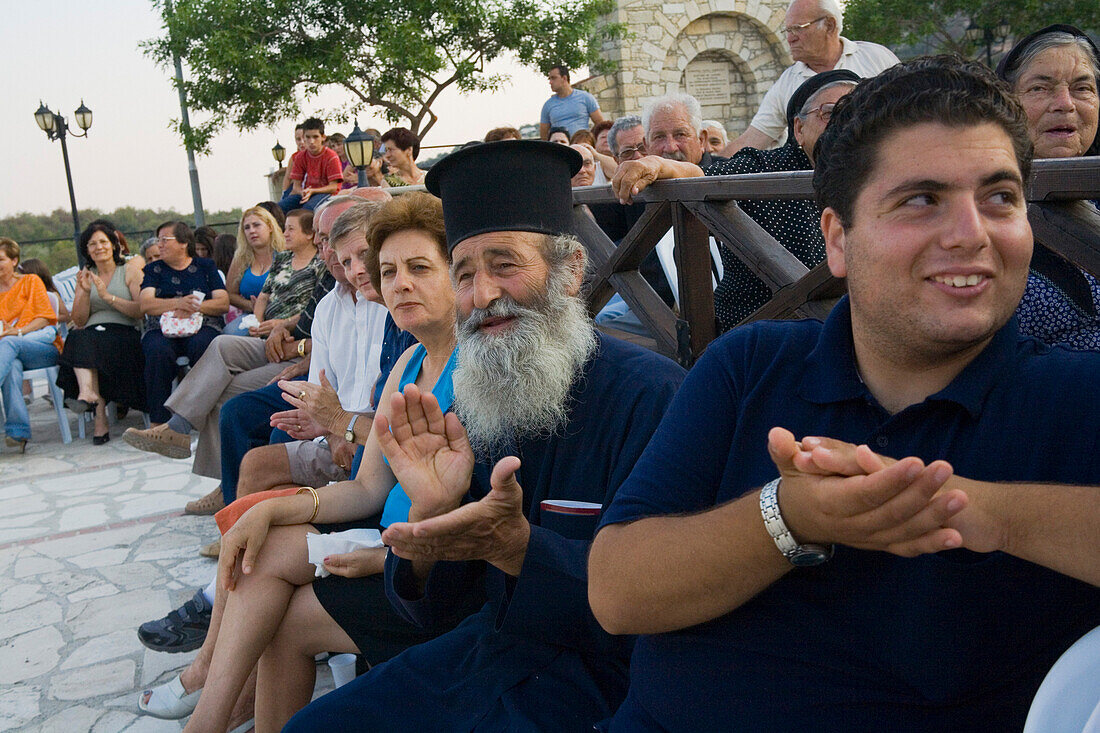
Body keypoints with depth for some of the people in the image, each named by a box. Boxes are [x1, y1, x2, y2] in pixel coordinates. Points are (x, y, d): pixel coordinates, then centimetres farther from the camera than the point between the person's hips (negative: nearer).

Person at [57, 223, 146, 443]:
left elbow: (141, 311, -4)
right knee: (78, 338, -34)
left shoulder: (130, 270, 9)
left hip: (124, 334, -3)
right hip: (91, 333, 3)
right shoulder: (86, 276, 20)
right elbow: (79, 321, 11)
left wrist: (107, 296, -12)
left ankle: (87, 392, -30)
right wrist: (85, 293, -4)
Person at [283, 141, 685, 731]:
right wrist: (430, 515, -19)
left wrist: (515, 546, -35)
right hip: (489, 649, 7)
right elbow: (425, 604, 2)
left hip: (597, 679, -6)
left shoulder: (652, 395, -19)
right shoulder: (474, 406, 2)